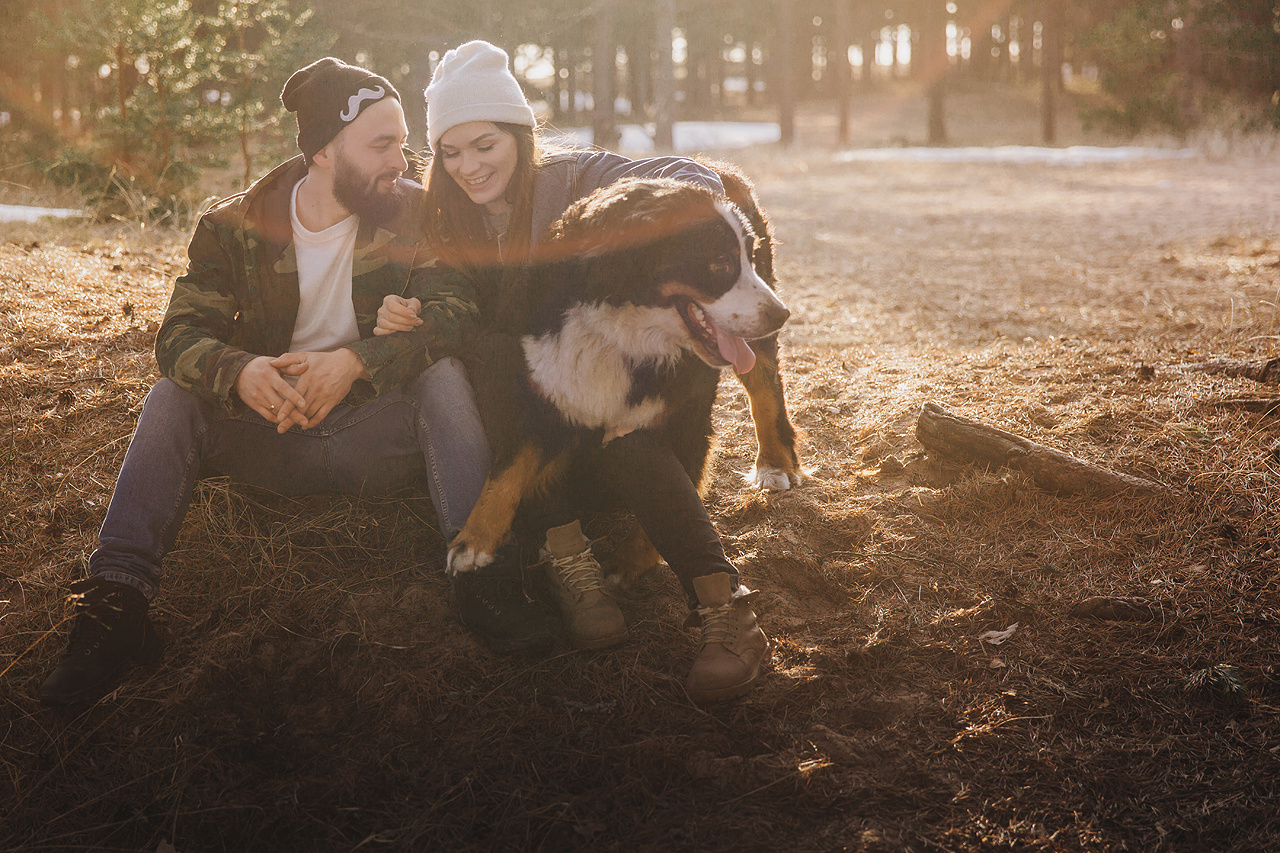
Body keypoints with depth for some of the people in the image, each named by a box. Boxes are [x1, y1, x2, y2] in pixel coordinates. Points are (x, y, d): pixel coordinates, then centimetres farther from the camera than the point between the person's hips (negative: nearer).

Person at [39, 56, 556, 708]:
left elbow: (453, 307, -20)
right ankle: (116, 600, -24)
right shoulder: (236, 226, -3)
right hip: (270, 437, 1)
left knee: (442, 374, -26)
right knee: (172, 398, -19)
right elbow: (179, 335, -13)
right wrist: (241, 372, -37)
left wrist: (355, 360, -37)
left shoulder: (412, 214, -4)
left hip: (378, 431, -1)